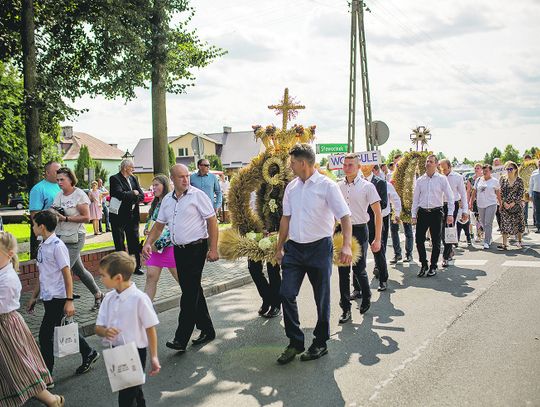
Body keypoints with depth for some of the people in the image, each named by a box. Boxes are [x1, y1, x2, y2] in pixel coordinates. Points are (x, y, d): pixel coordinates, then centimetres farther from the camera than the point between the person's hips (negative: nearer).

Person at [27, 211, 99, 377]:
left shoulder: (57, 246, -15)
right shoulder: (42, 246, 10)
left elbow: (67, 275, -16)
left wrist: (69, 301, -18)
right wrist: (33, 297, 19)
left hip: (58, 298, -8)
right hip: (47, 298, 8)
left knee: (45, 335, -5)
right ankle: (89, 354, 30)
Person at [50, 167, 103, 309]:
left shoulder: (79, 195, -10)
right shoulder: (59, 195, 10)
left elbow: (86, 217, -14)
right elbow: (54, 213, 19)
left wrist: (65, 218, -18)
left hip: (74, 238, -7)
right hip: (61, 236, 7)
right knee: (79, 270, 14)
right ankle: (98, 295, 28)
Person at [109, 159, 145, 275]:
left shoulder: (133, 178, 11)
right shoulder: (114, 179, -8)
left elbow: (142, 195, 6)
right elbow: (120, 194, -24)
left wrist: (132, 198, -11)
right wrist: (134, 193, -10)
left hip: (132, 215, 6)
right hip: (118, 216, -6)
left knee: (134, 241, 9)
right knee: (119, 243, 2)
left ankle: (136, 266, 18)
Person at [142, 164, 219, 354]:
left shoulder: (197, 195, -7)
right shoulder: (167, 199, 12)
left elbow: (212, 221, -9)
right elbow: (159, 224, 17)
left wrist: (213, 249, -14)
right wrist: (148, 243, 2)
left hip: (196, 248, -7)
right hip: (179, 250, 7)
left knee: (190, 293, -7)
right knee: (193, 290, 13)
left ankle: (181, 340, -4)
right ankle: (207, 330, 26)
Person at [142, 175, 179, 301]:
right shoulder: (155, 204, 14)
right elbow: (150, 221, 27)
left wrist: (159, 243, -16)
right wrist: (147, 230, 3)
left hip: (169, 245, -7)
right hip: (155, 246, 7)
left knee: (180, 277, 4)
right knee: (151, 276, -1)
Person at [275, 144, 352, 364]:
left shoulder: (327, 186, -10)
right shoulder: (291, 187, 7)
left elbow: (345, 216, -15)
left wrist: (346, 245, -28)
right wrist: (280, 247, 17)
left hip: (319, 247, -5)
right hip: (294, 248, 5)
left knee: (322, 298, 8)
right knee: (286, 294, -2)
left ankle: (320, 343, 24)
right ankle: (295, 342, 12)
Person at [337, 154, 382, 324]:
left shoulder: (367, 186, -5)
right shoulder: (338, 187, 6)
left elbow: (378, 213, -4)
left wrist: (377, 239, -8)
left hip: (359, 230, -3)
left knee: (359, 270, 2)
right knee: (343, 270, 3)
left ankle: (366, 299, 31)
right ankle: (346, 308, 11)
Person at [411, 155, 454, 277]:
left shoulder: (442, 179, 1)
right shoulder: (420, 180, 8)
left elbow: (450, 197, 0)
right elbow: (415, 198, 10)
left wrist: (450, 214, -6)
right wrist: (414, 215, 5)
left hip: (436, 212, -2)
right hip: (422, 212, 2)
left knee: (436, 241, 5)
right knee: (419, 239, -1)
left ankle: (433, 266, 18)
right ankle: (423, 264, 15)